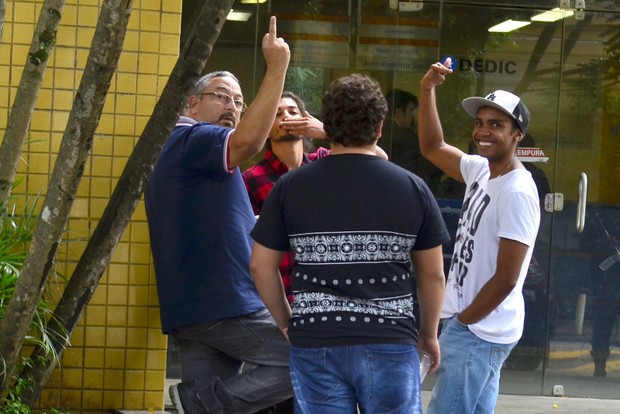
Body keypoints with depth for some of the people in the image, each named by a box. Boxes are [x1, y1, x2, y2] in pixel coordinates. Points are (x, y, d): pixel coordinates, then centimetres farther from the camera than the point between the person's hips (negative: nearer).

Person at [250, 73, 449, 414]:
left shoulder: (290, 187, 0)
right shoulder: (412, 188, 0)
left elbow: (260, 266, 5)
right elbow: (433, 274, 5)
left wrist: (286, 323, 18)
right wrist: (429, 333, 20)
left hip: (314, 345, 1)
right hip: (389, 344, -1)